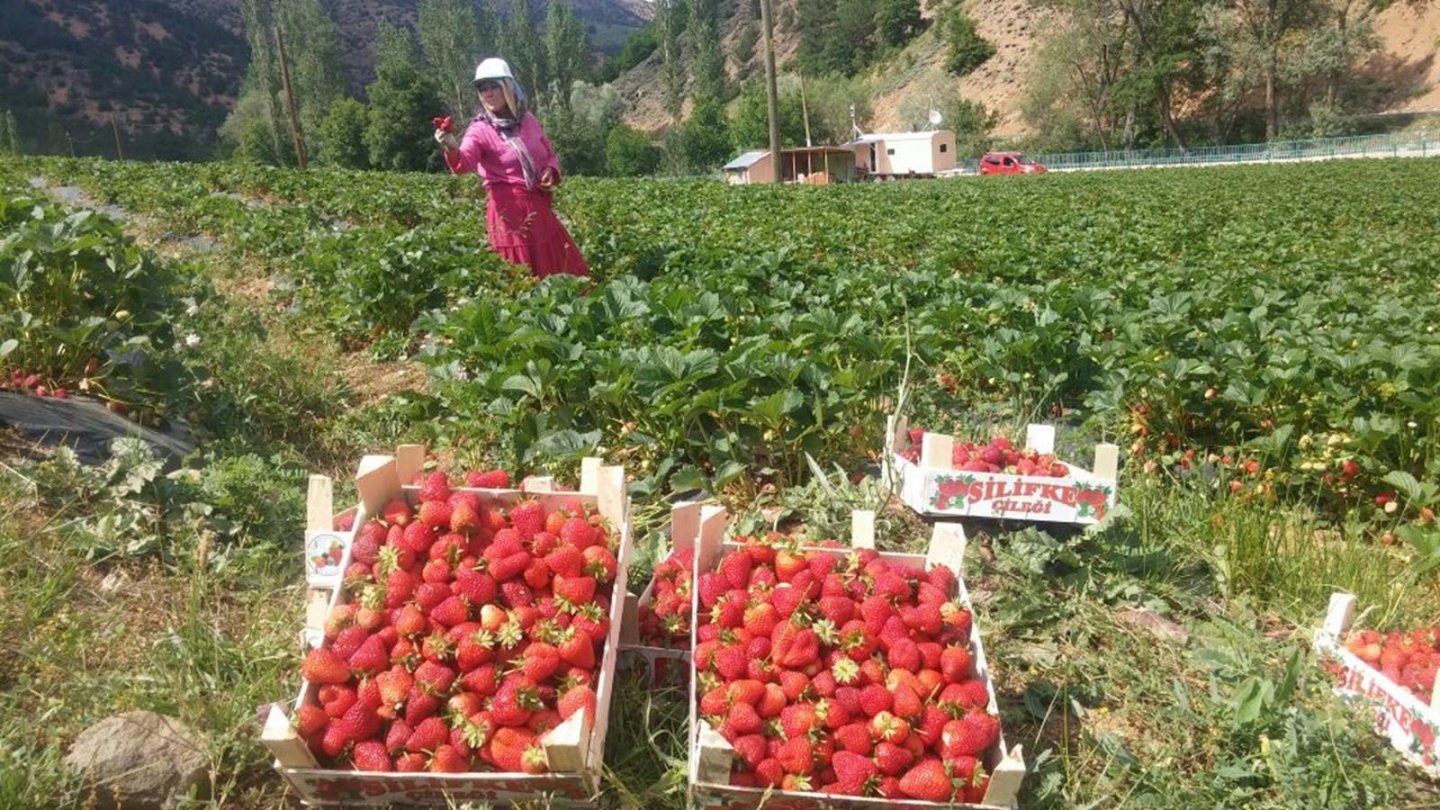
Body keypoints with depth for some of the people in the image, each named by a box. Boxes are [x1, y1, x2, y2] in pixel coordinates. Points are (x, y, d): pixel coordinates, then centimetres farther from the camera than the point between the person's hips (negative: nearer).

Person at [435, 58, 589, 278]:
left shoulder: (528, 120, 8)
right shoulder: (480, 130, -7)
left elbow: (550, 155, 21)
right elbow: (463, 164, -25)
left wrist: (551, 171, -1)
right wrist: (452, 148, -47)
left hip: (539, 207, 5)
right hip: (509, 210, -5)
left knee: (565, 269, 12)